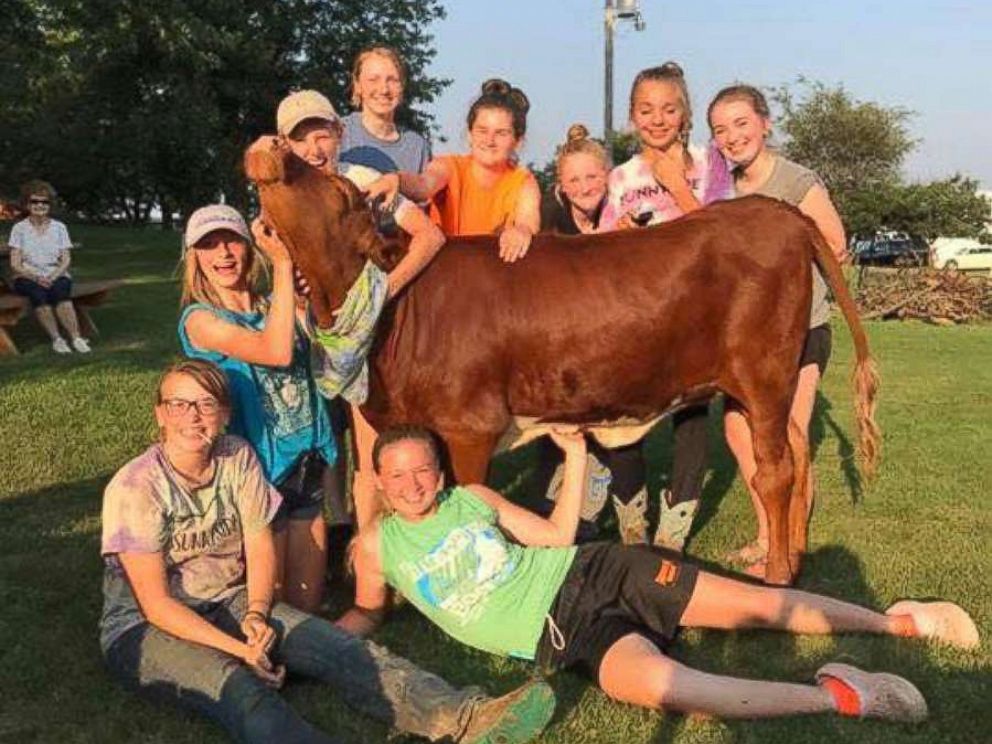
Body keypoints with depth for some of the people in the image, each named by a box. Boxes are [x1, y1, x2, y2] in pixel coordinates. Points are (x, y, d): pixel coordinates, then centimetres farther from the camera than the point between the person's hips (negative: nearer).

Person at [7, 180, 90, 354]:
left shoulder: (59, 227, 9)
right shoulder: (19, 228, 5)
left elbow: (66, 259, 4)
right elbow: (15, 264, -1)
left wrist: (53, 277, -16)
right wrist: (36, 278, -18)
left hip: (56, 275, 1)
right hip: (28, 277, -1)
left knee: (59, 290, -35)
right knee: (38, 292, -36)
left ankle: (76, 337, -41)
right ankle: (56, 339, -36)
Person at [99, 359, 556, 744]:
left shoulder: (238, 458, -2)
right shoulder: (135, 487, -16)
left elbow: (261, 547, 3)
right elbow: (156, 604, -18)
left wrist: (255, 613, -15)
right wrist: (238, 649, -24)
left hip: (229, 604, 5)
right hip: (146, 627, -5)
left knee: (339, 647, -20)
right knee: (237, 688, -36)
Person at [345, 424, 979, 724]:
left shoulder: (472, 497, 9)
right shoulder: (377, 546, 5)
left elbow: (556, 535, 12)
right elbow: (367, 614, 20)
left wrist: (576, 456, 7)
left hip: (590, 572, 3)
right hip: (558, 634, -3)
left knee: (752, 603, -2)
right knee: (656, 681, -35)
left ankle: (892, 621, 16)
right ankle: (834, 695, -27)